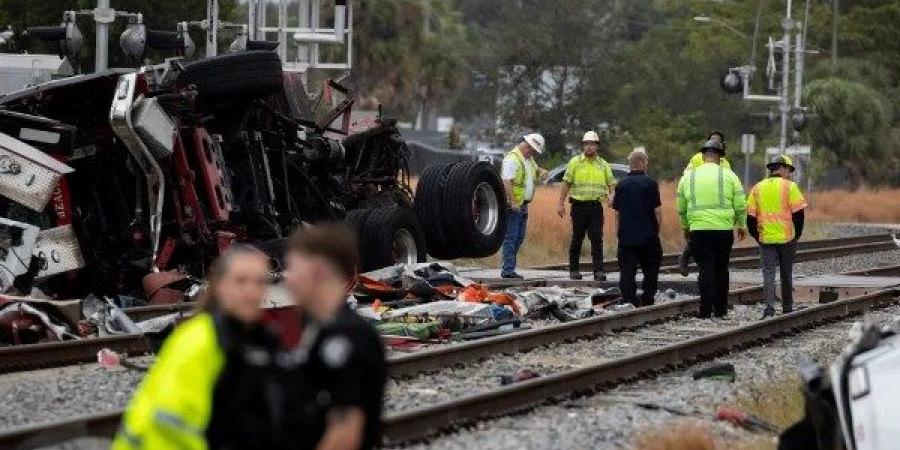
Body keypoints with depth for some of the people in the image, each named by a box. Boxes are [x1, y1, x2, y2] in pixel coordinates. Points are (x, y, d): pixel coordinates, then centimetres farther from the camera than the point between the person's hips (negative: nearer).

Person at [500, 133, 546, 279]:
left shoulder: (529, 159, 17)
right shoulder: (512, 159, -14)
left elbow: (535, 168, 37)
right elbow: (507, 182, -21)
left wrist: (540, 171, 11)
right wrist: (513, 202, -26)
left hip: (523, 205, 10)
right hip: (513, 206, -10)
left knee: (519, 239, 10)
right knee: (511, 238, -9)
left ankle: (508, 268, 14)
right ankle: (508, 270, -9)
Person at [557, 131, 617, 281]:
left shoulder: (603, 164, 10)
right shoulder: (575, 162, 3)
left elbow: (611, 183, 10)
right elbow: (566, 183, 2)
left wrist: (611, 197, -11)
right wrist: (561, 204, -3)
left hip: (596, 207, 1)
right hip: (579, 205, -1)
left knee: (597, 239, -5)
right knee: (577, 239, 5)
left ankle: (598, 271, -5)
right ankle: (574, 269, 13)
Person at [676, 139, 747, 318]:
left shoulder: (688, 177, 6)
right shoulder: (729, 176, 1)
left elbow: (681, 208, 15)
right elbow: (741, 206, 1)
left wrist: (686, 227, 28)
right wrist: (741, 226, 15)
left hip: (699, 230, 0)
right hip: (724, 229, 0)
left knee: (706, 270, 0)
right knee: (721, 270, 11)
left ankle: (706, 310, -9)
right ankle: (720, 309, 15)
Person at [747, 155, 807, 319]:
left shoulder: (757, 188, 7)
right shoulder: (789, 187, -4)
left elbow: (750, 217, 5)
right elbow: (798, 214, -7)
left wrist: (758, 237, 13)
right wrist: (796, 235, 6)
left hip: (766, 239, 1)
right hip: (787, 238, -1)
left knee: (768, 272, 1)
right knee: (786, 274, 11)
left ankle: (769, 307, -16)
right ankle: (787, 308, 20)